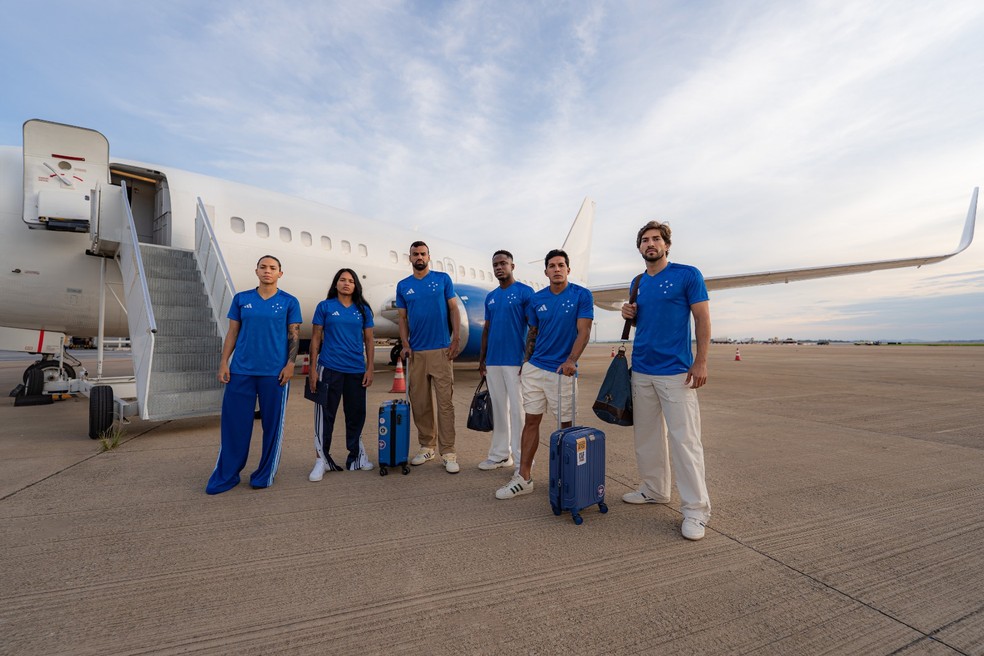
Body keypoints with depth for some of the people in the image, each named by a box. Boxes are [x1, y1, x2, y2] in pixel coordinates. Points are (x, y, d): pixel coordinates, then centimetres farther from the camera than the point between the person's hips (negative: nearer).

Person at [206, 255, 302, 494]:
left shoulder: (289, 302, 4)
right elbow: (232, 332, 11)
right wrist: (224, 362, 3)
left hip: (275, 372, -2)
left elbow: (294, 335, 2)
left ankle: (264, 474, 19)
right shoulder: (241, 299, 9)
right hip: (241, 370, 2)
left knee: (272, 424, 5)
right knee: (234, 422, 5)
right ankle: (226, 475, 19)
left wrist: (290, 363, -8)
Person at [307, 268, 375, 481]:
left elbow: (369, 340, 8)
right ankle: (322, 460, 15)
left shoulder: (363, 310, 8)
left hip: (357, 370, 3)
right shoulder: (325, 307, 3)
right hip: (329, 368, -2)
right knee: (325, 414, 1)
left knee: (356, 414, 10)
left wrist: (370, 369, 2)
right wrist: (312, 369, -3)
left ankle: (356, 457, 25)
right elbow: (316, 338, 3)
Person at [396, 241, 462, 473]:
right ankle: (426, 446, 23)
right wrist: (405, 344, -2)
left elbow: (453, 309, 3)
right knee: (419, 403, 9)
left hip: (441, 350, -3)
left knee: (445, 402, -3)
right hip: (416, 352, 3)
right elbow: (403, 318, 11)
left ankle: (448, 452, 4)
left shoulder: (443, 279, 4)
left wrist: (456, 339, -6)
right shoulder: (403, 286, 10)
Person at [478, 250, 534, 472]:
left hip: (516, 361, -6)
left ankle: (521, 459, 10)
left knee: (517, 409, -1)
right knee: (498, 409, 13)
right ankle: (500, 453, 25)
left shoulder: (525, 292, -4)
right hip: (493, 362, 6)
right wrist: (482, 359, 13)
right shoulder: (490, 297, 14)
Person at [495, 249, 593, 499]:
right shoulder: (537, 299, 8)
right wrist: (526, 361, 14)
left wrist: (571, 360, -23)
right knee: (531, 421, 6)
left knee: (566, 423, 7)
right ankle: (524, 478, 14)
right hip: (534, 367, 4)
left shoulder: (581, 295, -4)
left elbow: (583, 332, -10)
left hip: (562, 370, -4)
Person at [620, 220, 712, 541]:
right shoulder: (638, 283, 13)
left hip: (676, 371, -6)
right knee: (646, 435, 13)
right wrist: (630, 315, 0)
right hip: (641, 370, 6)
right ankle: (654, 490, 28)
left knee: (684, 439, -4)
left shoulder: (688, 275, -3)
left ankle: (695, 509, 8)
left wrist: (701, 361, -12)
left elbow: (702, 319, -6)